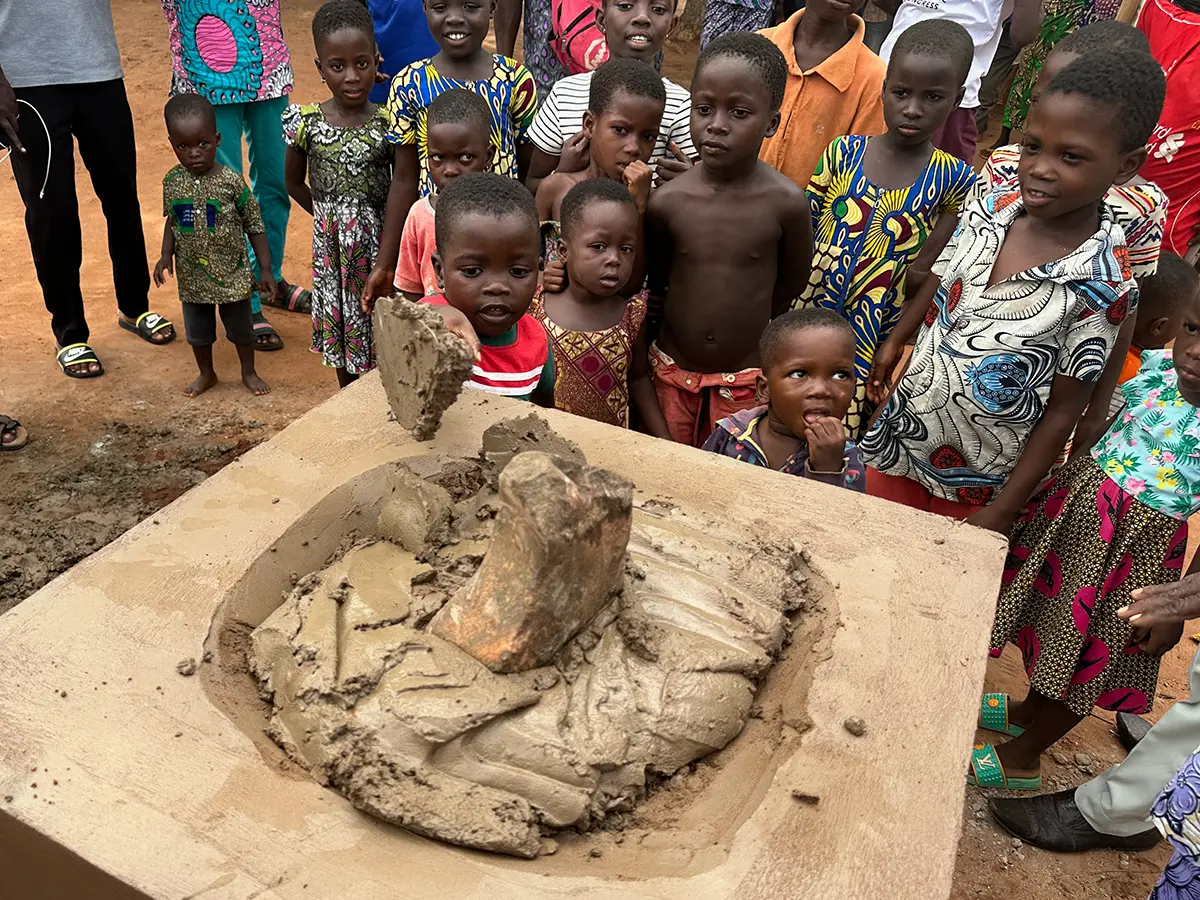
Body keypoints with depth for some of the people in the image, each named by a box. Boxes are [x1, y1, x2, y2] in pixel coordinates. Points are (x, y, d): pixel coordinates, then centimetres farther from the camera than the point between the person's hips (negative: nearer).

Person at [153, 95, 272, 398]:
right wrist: (166, 255, -4)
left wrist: (266, 269, -9)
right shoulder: (172, 181, -5)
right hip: (192, 277, 3)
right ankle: (206, 373, 39)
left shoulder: (231, 182, -16)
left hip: (232, 275, -3)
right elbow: (172, 221, 9)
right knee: (197, 330, 18)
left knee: (240, 328, 14)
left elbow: (254, 226, -10)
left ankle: (249, 372, 35)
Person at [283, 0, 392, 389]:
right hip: (331, 242, 2)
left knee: (378, 319, 6)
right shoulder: (306, 121, -7)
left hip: (377, 238, -2)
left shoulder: (387, 123, -10)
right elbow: (295, 184, 7)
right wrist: (328, 217, 4)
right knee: (341, 317, 16)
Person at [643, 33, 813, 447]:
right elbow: (655, 286, 4)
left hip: (745, 380, -1)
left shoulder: (786, 203, -16)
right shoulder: (666, 201, -13)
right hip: (672, 372, 2)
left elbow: (792, 283, 0)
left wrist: (741, 323, 3)